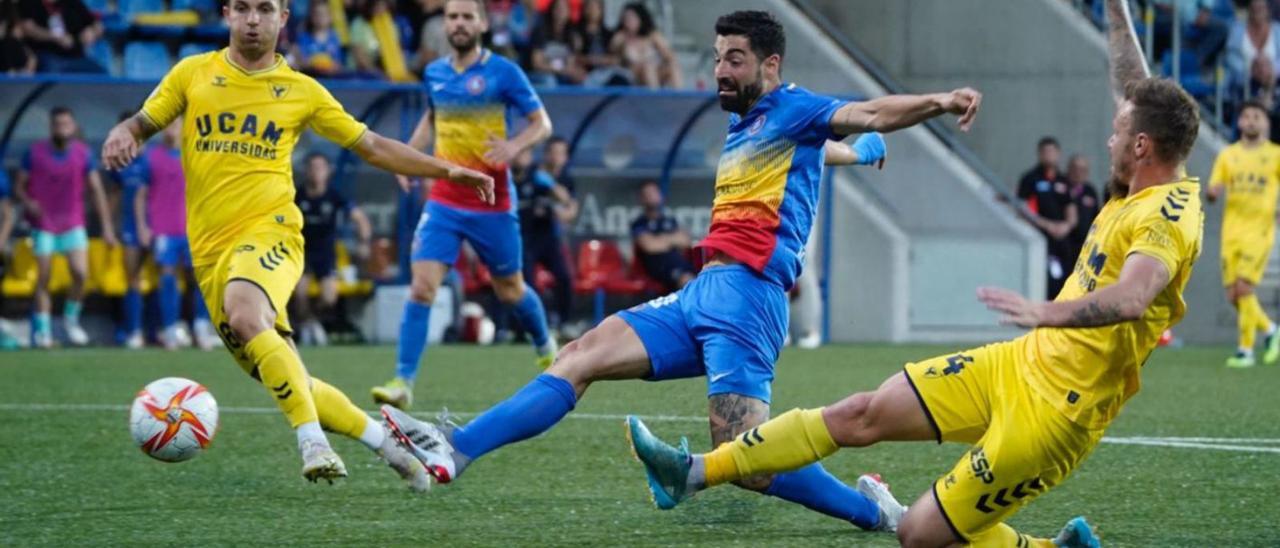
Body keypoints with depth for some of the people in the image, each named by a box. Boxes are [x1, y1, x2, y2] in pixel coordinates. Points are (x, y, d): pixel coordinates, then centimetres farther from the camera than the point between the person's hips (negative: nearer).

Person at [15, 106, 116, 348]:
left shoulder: (83, 154, -3)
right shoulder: (35, 153, -6)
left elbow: (96, 189, -1)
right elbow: (19, 186, 0)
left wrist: (106, 226, -4)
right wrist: (27, 202, -22)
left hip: (73, 224, 1)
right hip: (43, 225, -1)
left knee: (80, 273, -11)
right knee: (43, 278, -4)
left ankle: (71, 319, 13)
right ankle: (42, 330, 4)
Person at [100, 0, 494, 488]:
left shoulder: (302, 91, 8)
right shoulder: (193, 73, 9)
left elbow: (373, 147, 15)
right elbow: (142, 124, 13)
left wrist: (448, 170, 11)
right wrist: (121, 136, -11)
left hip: (269, 232, -3)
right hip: (211, 250, 3)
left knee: (244, 314, -36)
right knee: (284, 383, 2)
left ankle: (313, 442, -34)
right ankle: (382, 439, 21)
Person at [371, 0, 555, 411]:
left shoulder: (503, 72, -8)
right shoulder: (434, 74, 6)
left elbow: (542, 124, -4)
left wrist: (514, 145, -25)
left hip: (492, 204, -3)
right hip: (444, 202, 3)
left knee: (509, 290, 13)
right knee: (422, 287, -13)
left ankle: (546, 347, 44)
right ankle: (403, 383, -14)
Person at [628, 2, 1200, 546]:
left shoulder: (1165, 218, -22)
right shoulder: (1138, 189, 5)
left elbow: (1131, 298, -43)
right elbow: (1132, 85, 21)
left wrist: (1048, 312, -56)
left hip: (1053, 408, -9)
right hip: (1020, 364, 9)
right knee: (862, 413, 10)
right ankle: (698, 471, 18)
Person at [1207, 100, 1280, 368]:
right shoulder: (1228, 155, 11)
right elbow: (1213, 192, 11)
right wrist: (1213, 193, -13)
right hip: (1232, 231, 4)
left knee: (1243, 287, -16)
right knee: (1233, 294, 1)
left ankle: (1246, 350, -8)